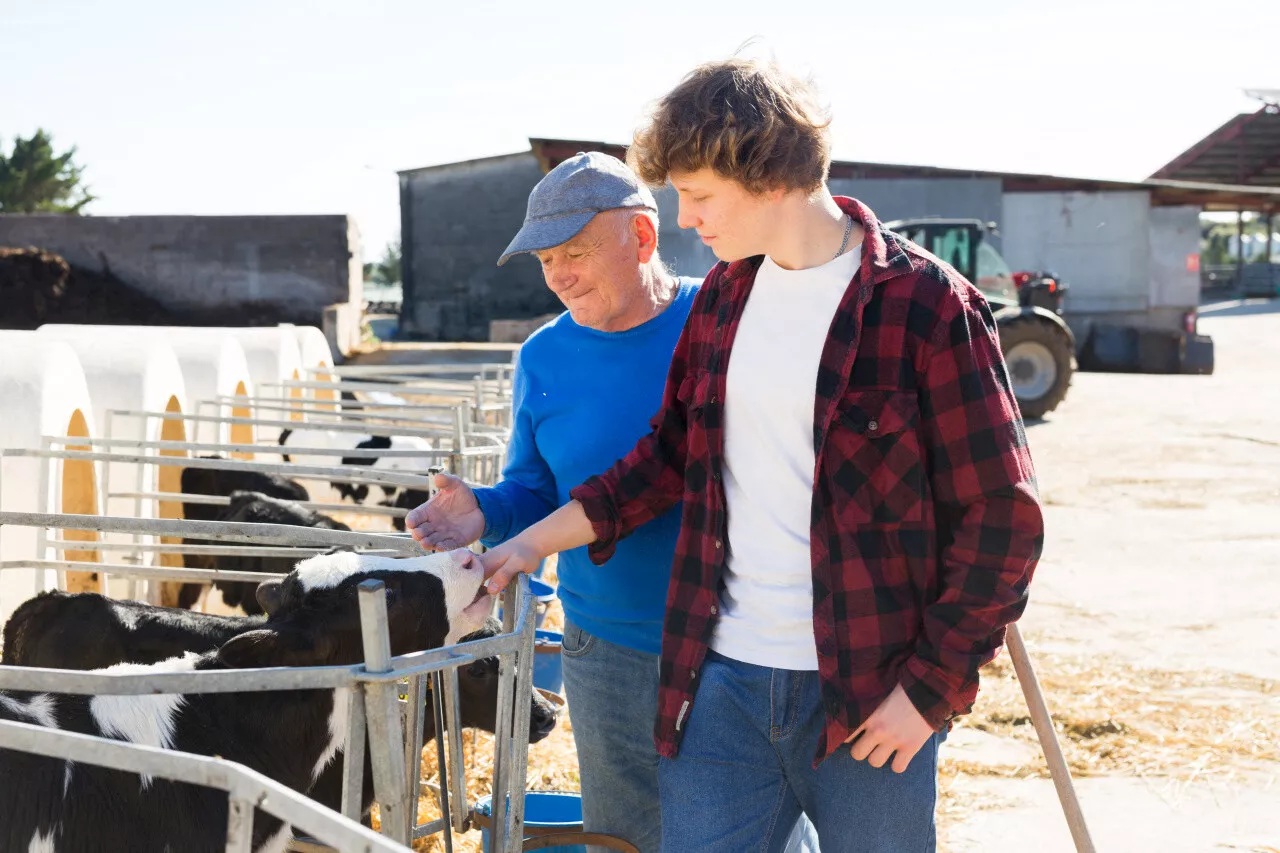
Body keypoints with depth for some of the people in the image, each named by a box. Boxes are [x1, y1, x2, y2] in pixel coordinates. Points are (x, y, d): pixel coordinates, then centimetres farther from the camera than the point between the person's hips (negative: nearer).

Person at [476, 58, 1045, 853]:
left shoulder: (926, 307, -12)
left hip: (868, 697, -5)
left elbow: (1002, 517, -10)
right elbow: (673, 452, 19)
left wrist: (930, 690, -11)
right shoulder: (725, 293, 8)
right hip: (724, 681, 5)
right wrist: (535, 541, 13)